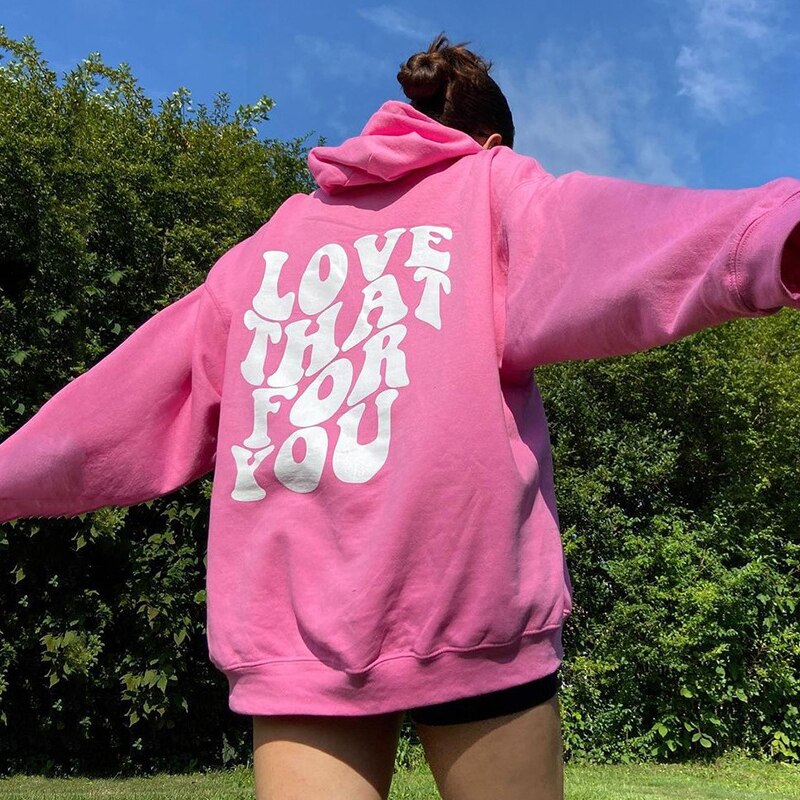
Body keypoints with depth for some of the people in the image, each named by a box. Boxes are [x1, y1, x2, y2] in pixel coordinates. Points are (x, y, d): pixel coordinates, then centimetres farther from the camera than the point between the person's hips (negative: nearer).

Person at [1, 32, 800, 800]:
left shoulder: (268, 243, 19)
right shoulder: (490, 183, 10)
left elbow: (127, 396, 22)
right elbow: (596, 238, -13)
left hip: (298, 630, 4)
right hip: (471, 606, -3)